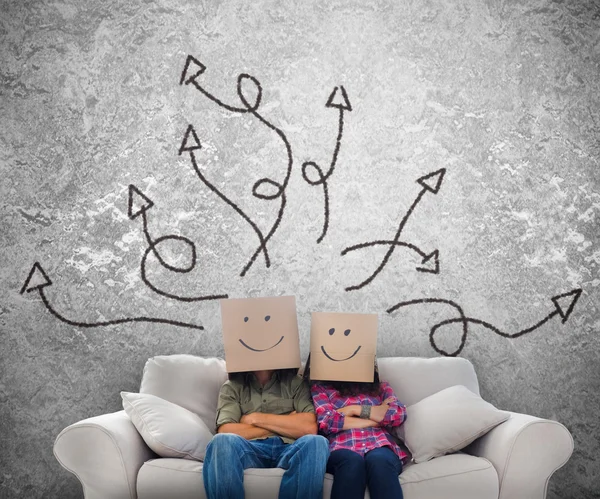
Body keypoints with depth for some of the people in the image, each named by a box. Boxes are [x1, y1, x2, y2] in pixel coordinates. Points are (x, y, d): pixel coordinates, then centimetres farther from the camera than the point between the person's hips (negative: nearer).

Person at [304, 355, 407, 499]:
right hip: (341, 448, -1)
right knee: (352, 461, -38)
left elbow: (400, 414, 7)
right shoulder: (321, 387, 20)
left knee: (379, 459, -36)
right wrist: (377, 418, 4)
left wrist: (354, 409, 4)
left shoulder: (380, 386, 28)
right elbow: (326, 421, -1)